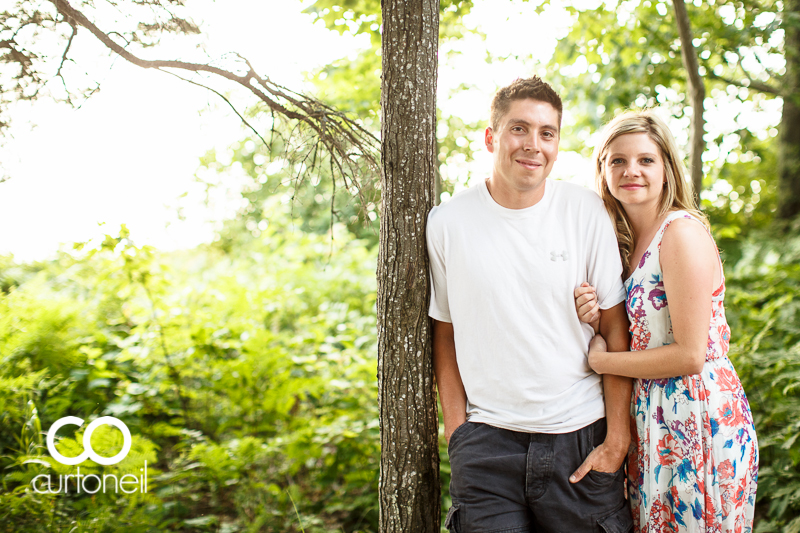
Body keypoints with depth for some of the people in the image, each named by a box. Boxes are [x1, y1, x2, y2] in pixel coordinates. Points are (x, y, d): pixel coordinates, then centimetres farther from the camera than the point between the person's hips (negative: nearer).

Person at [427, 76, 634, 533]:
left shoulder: (587, 212, -4)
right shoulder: (448, 223, -2)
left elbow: (616, 331, -1)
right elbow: (446, 336, 6)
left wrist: (616, 441, -3)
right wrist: (457, 433, 1)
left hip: (580, 434, 0)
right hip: (487, 441, 0)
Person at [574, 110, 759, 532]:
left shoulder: (683, 232, -15)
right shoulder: (628, 241, 10)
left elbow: (689, 355, -19)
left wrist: (600, 360, -10)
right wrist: (599, 319, -5)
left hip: (698, 416, -8)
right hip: (652, 415, 8)